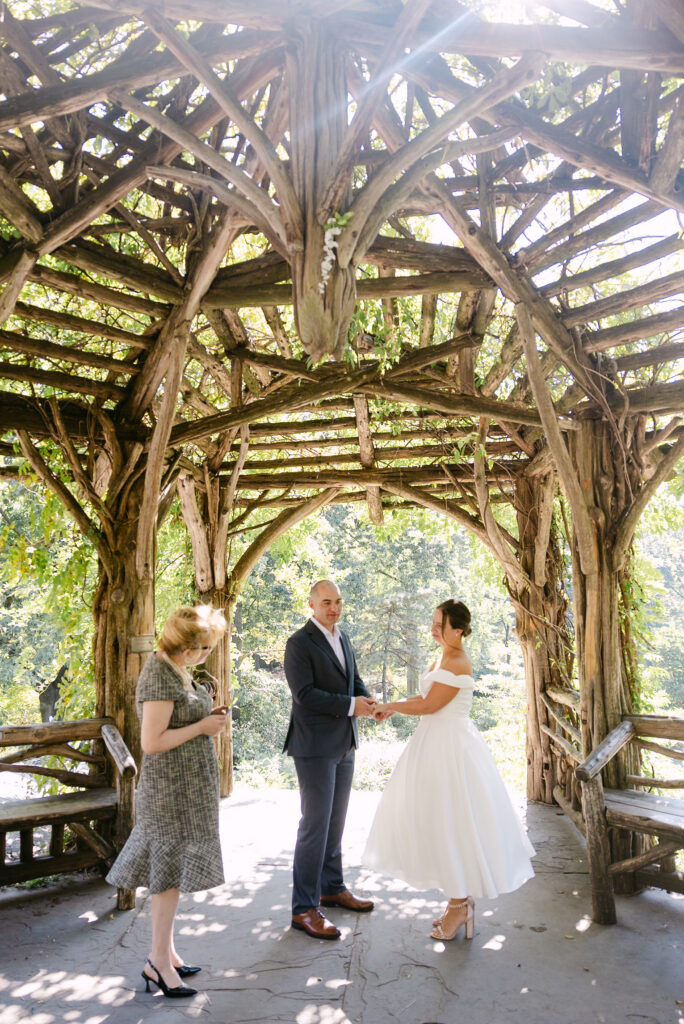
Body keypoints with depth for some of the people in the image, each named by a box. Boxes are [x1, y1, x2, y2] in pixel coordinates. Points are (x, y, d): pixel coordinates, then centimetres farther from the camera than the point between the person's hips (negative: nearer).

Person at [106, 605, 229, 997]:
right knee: (171, 870, 1)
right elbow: (152, 742, -24)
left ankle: (165, 953, 27)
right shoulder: (159, 678, -23)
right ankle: (159, 962, 14)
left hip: (188, 784, 10)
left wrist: (207, 715, 1)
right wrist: (202, 727, -18)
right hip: (173, 786, -10)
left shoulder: (174, 669, 7)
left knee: (172, 869, 16)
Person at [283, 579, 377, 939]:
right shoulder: (299, 643, -13)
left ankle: (332, 888, 32)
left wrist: (368, 701, -5)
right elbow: (305, 693, -20)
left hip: (343, 745, 8)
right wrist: (350, 705, -21)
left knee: (335, 822, 18)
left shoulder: (342, 638, 12)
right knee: (315, 825, -4)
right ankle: (304, 908, 6)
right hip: (315, 746, -8)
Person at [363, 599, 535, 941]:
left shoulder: (457, 663, -20)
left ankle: (460, 905, 15)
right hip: (437, 743, 10)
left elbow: (429, 705, -19)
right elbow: (426, 696, 15)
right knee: (442, 822, 15)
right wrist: (394, 707, 2)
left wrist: (391, 706, -7)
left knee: (452, 824, 0)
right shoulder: (442, 658, 11)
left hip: (451, 747, -10)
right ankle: (460, 900, 27)